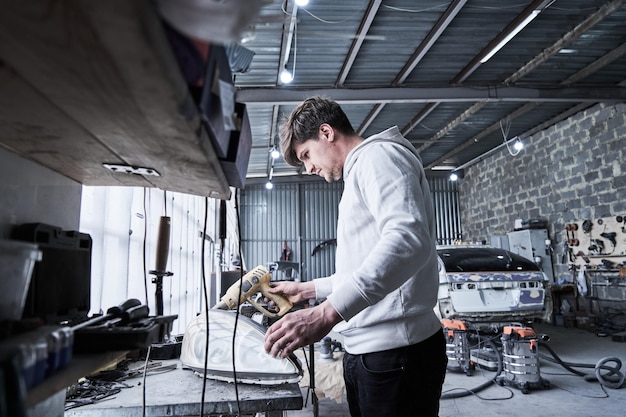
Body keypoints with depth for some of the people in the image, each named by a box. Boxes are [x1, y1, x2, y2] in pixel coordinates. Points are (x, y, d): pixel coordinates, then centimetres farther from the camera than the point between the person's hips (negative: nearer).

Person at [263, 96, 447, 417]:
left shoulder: (378, 155, -9)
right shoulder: (359, 175, 22)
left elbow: (408, 240, -28)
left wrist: (326, 313, -34)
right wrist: (308, 289, 25)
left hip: (395, 352, -10)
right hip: (365, 351, 10)